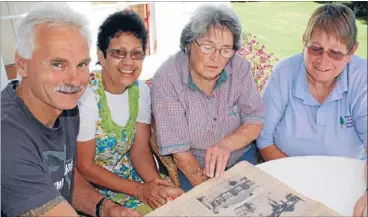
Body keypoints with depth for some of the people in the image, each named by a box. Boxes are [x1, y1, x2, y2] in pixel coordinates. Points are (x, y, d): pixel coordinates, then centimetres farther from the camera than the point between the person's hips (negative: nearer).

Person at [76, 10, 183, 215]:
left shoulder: (141, 90, -8)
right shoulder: (86, 97, -25)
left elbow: (140, 150, -5)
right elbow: (85, 166, -17)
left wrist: (158, 185, -22)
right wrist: (139, 190, -21)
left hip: (128, 171, 5)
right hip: (91, 182, -5)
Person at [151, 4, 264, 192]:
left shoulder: (239, 67, -10)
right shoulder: (166, 80, -20)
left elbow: (255, 123, -6)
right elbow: (179, 151, -19)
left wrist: (226, 144, -26)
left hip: (242, 156, 3)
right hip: (193, 166, -2)